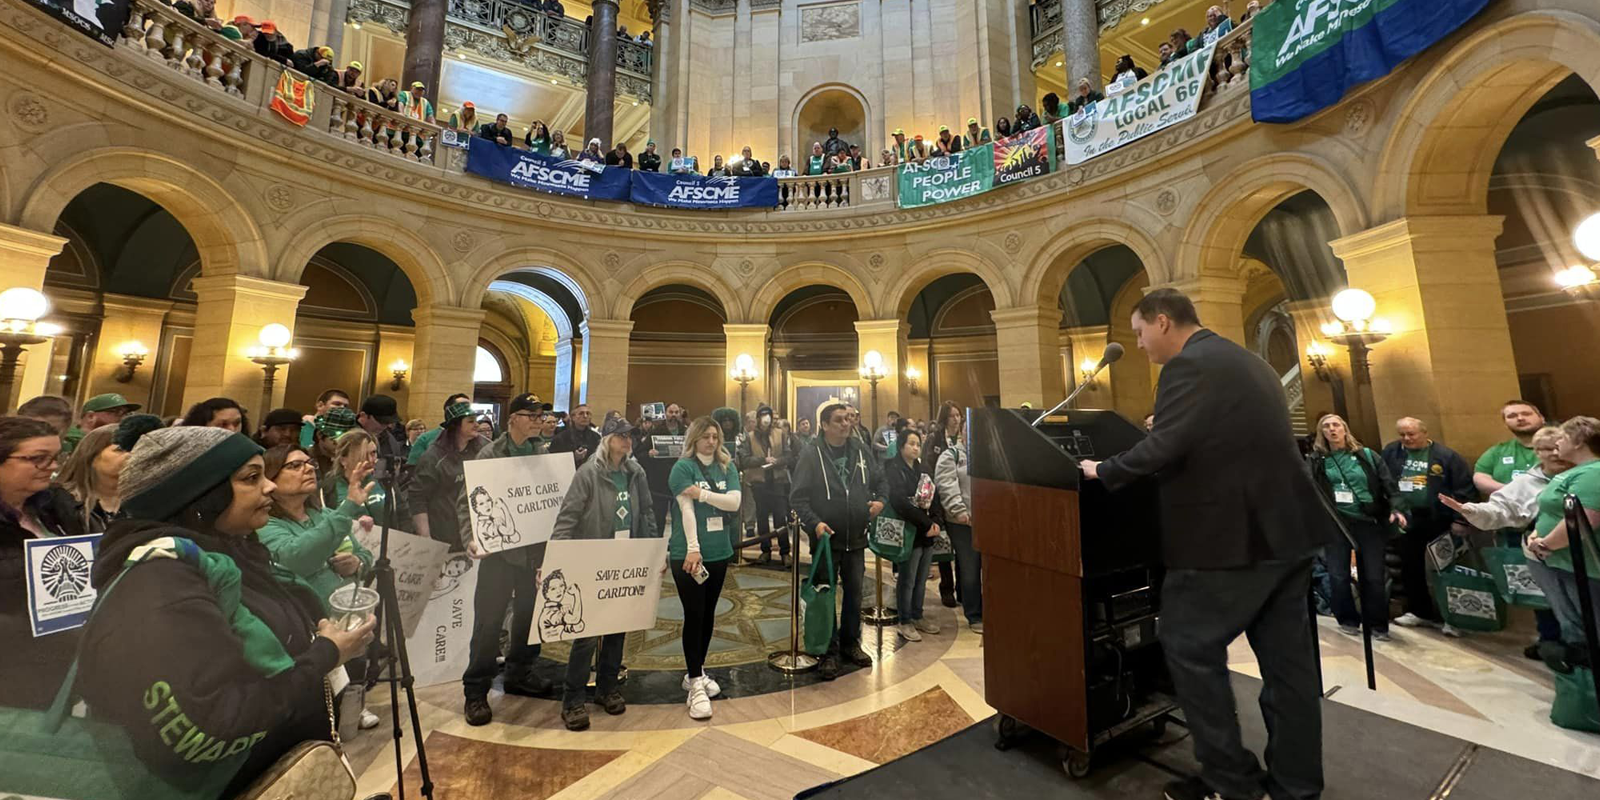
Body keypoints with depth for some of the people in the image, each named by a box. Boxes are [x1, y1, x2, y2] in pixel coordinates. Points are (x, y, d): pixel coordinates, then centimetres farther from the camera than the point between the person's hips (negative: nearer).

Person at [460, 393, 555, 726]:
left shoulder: (541, 453, 7)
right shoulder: (489, 454, -5)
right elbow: (466, 501, -6)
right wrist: (471, 538, -19)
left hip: (535, 549, 4)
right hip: (499, 550, -4)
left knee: (530, 614, 14)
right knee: (489, 620, 3)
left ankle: (519, 674, 33)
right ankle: (476, 690, 19)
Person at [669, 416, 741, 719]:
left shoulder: (727, 467, 6)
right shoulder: (683, 467, -9)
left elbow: (734, 502, -7)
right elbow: (686, 509, -18)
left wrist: (702, 493, -18)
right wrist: (693, 549, -26)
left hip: (719, 552, 5)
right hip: (687, 553, -5)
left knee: (708, 614, 16)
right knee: (693, 616, -1)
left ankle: (696, 672, 32)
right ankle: (695, 684, 10)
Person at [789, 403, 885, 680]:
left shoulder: (861, 451, 2)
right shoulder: (812, 457, -12)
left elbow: (880, 479, 15)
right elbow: (798, 497, -13)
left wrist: (880, 500, -2)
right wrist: (814, 522, -25)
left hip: (856, 539, 5)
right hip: (826, 538, -4)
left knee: (854, 594, 17)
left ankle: (850, 643, 37)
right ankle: (828, 651, 24)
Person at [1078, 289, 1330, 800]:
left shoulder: (1189, 365, -14)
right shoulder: (1248, 362, 17)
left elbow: (1164, 448, -23)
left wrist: (1104, 471, -9)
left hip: (1234, 534, -10)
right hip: (1287, 528, 10)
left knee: (1190, 648, 4)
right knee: (1286, 656, 16)